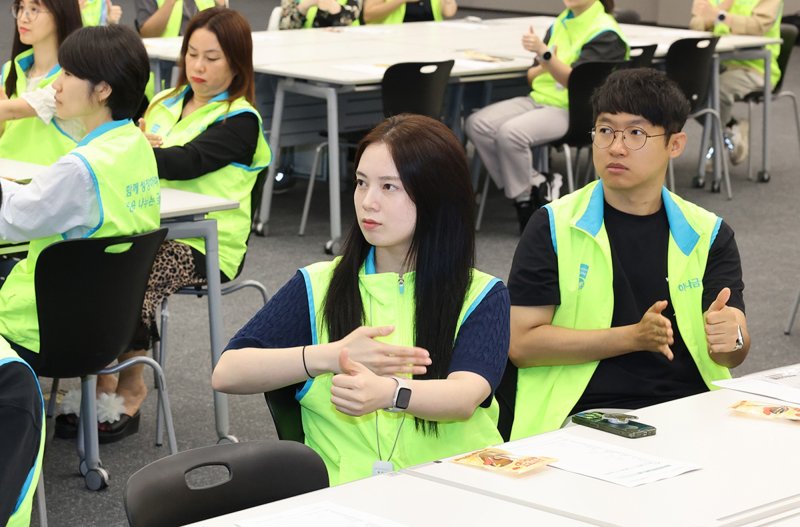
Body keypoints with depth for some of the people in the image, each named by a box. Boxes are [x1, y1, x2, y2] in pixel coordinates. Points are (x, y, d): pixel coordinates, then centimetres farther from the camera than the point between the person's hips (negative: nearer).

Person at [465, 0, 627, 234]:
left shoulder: (605, 33, -7)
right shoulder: (561, 23, 14)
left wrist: (545, 53, -30)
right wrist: (542, 67, -6)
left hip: (572, 110, -8)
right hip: (539, 98, 8)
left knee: (510, 132, -31)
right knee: (477, 124, -15)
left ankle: (525, 198, -11)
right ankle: (534, 185, -7)